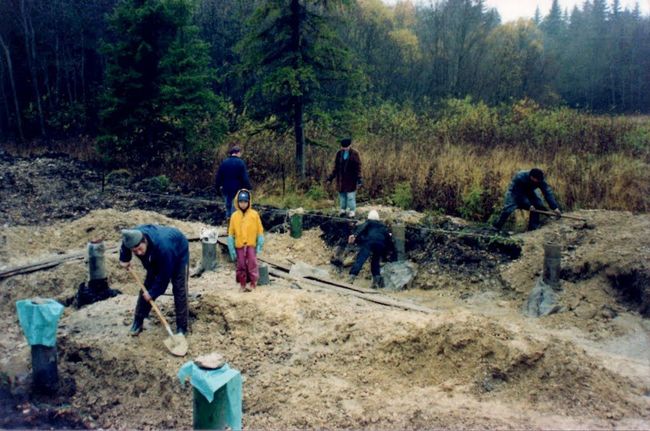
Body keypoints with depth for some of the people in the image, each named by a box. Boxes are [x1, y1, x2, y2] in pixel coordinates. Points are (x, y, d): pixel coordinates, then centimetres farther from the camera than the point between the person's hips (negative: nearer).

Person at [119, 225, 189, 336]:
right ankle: (137, 322, 15)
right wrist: (124, 258, -5)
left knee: (179, 289, -12)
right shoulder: (132, 236, -30)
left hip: (178, 253, -6)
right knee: (147, 286, 3)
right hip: (156, 257, 6)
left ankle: (182, 328, -7)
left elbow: (164, 275, -35)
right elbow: (125, 245, 1)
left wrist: (153, 293, -27)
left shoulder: (162, 247, -48)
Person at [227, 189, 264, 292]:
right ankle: (242, 285, 20)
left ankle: (253, 284, 11)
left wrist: (259, 245, -3)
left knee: (252, 265, -2)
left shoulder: (254, 214, -2)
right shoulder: (234, 215, 1)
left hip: (251, 245, -2)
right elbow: (231, 233, 4)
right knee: (241, 266, 8)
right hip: (239, 246, 2)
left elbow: (260, 230, 2)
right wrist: (231, 249, 1)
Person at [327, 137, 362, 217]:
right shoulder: (339, 153, 5)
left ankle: (352, 211, 8)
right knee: (342, 194, 12)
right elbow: (336, 167, 11)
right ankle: (342, 209, 24)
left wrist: (358, 178, -12)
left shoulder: (354, 153, -6)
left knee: (351, 196, -2)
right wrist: (331, 177, 8)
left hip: (351, 179, -4)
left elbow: (358, 167, -5)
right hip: (341, 178, 4)